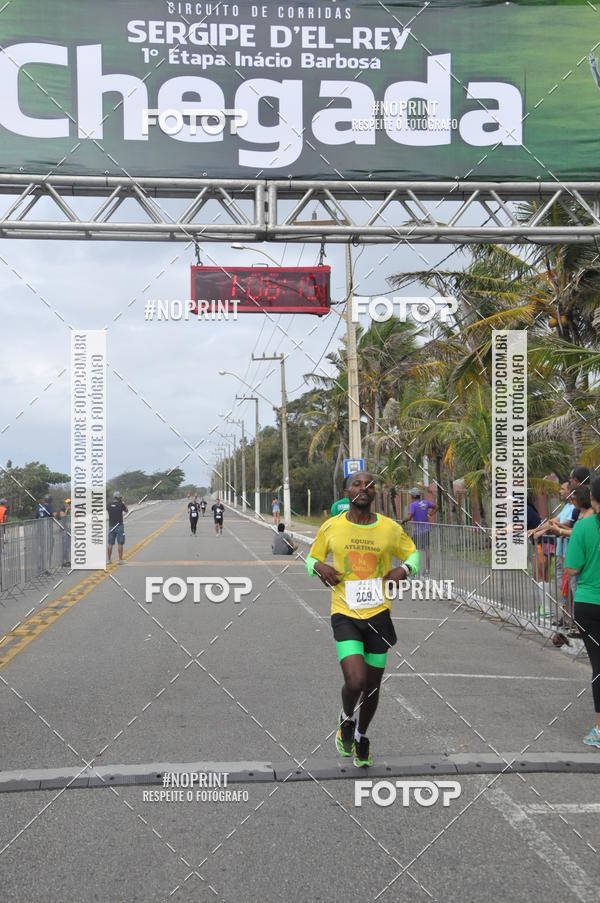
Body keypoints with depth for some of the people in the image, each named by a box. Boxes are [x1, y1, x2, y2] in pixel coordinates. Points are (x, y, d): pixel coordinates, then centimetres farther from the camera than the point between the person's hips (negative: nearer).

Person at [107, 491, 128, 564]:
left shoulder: (109, 505, -1)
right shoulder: (121, 504, -10)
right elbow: (126, 510, 8)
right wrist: (123, 502, 13)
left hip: (111, 526, 4)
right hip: (119, 525, -4)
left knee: (110, 544, 9)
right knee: (120, 544, 0)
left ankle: (109, 560, 13)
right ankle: (120, 560, -2)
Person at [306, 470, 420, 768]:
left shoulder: (390, 528, -1)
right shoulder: (331, 527, -3)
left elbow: (412, 553, 15)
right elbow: (312, 558, 11)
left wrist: (404, 569, -7)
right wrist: (319, 567, -12)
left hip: (378, 614, 2)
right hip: (345, 614, -2)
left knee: (372, 686, 11)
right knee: (355, 681, -19)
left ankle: (361, 736, 40)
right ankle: (346, 719, 16)